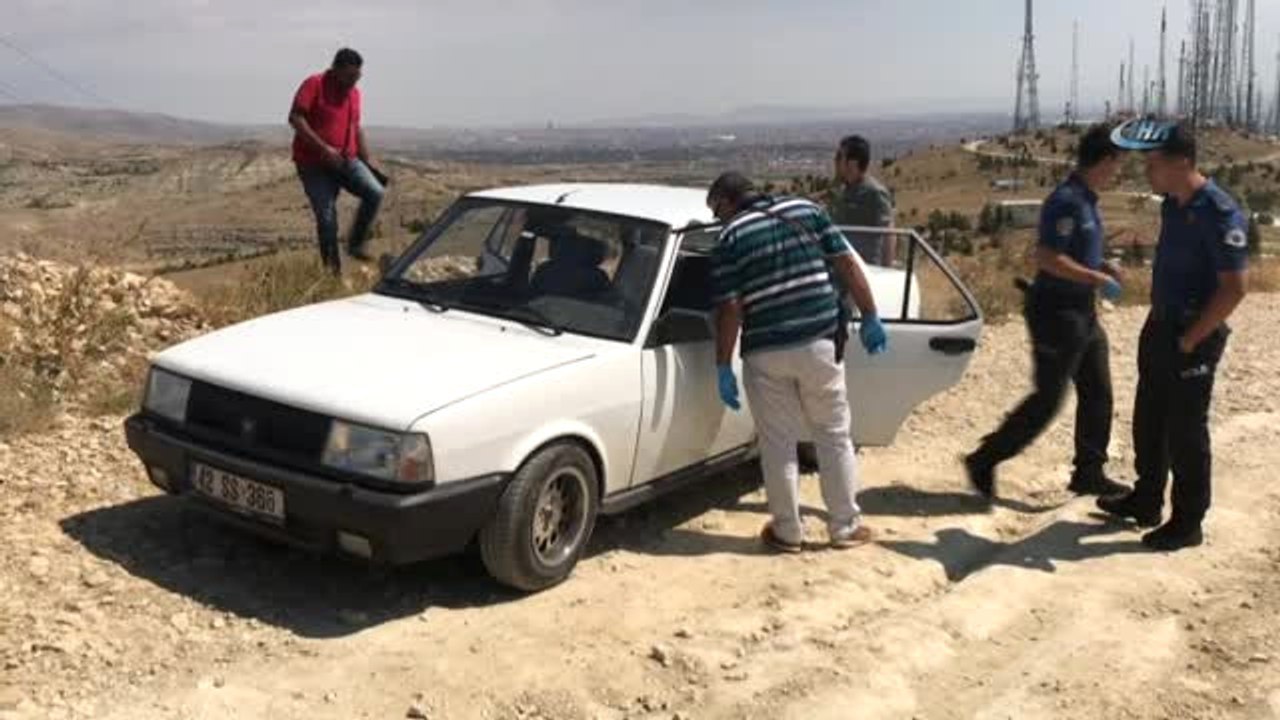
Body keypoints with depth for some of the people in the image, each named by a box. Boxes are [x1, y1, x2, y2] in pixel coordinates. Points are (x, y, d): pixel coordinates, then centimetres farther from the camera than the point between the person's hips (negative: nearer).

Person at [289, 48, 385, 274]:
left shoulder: (354, 93, 11)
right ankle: (332, 267, 5)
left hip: (346, 160, 5)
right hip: (314, 164, -5)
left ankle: (356, 244, -4)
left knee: (375, 192, -17)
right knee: (326, 216, -7)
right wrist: (323, 148, -25)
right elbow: (295, 118, -17)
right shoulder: (314, 85, -8)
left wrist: (367, 163, 16)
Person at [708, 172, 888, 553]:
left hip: (766, 352, -2)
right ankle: (846, 527, 21)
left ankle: (787, 532, 19)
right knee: (834, 436, 14)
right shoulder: (806, 210, 7)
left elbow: (730, 308, -8)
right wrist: (870, 317, 9)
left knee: (778, 444, 11)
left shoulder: (731, 237, -2)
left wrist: (724, 367, -3)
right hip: (820, 341, 3)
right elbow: (847, 264, 3)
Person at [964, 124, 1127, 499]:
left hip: (1082, 312, 10)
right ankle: (984, 461, 8)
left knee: (1097, 394, 13)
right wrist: (1098, 279, -20)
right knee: (1047, 400, -4)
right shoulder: (1067, 200, -19)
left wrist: (1102, 267, 9)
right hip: (1057, 312, -10)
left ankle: (1089, 473, 24)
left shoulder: (1086, 200, 11)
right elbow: (1047, 258, -26)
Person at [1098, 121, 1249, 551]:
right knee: (1148, 421, 18)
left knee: (1185, 431, 1)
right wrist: (1160, 323, 15)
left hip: (1193, 338, -9)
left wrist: (1191, 339, -18)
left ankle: (1188, 523, 14)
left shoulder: (1219, 214, -22)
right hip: (1160, 326, 9)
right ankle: (1146, 501, 33)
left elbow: (1233, 289, -23)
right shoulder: (1172, 203, 5)